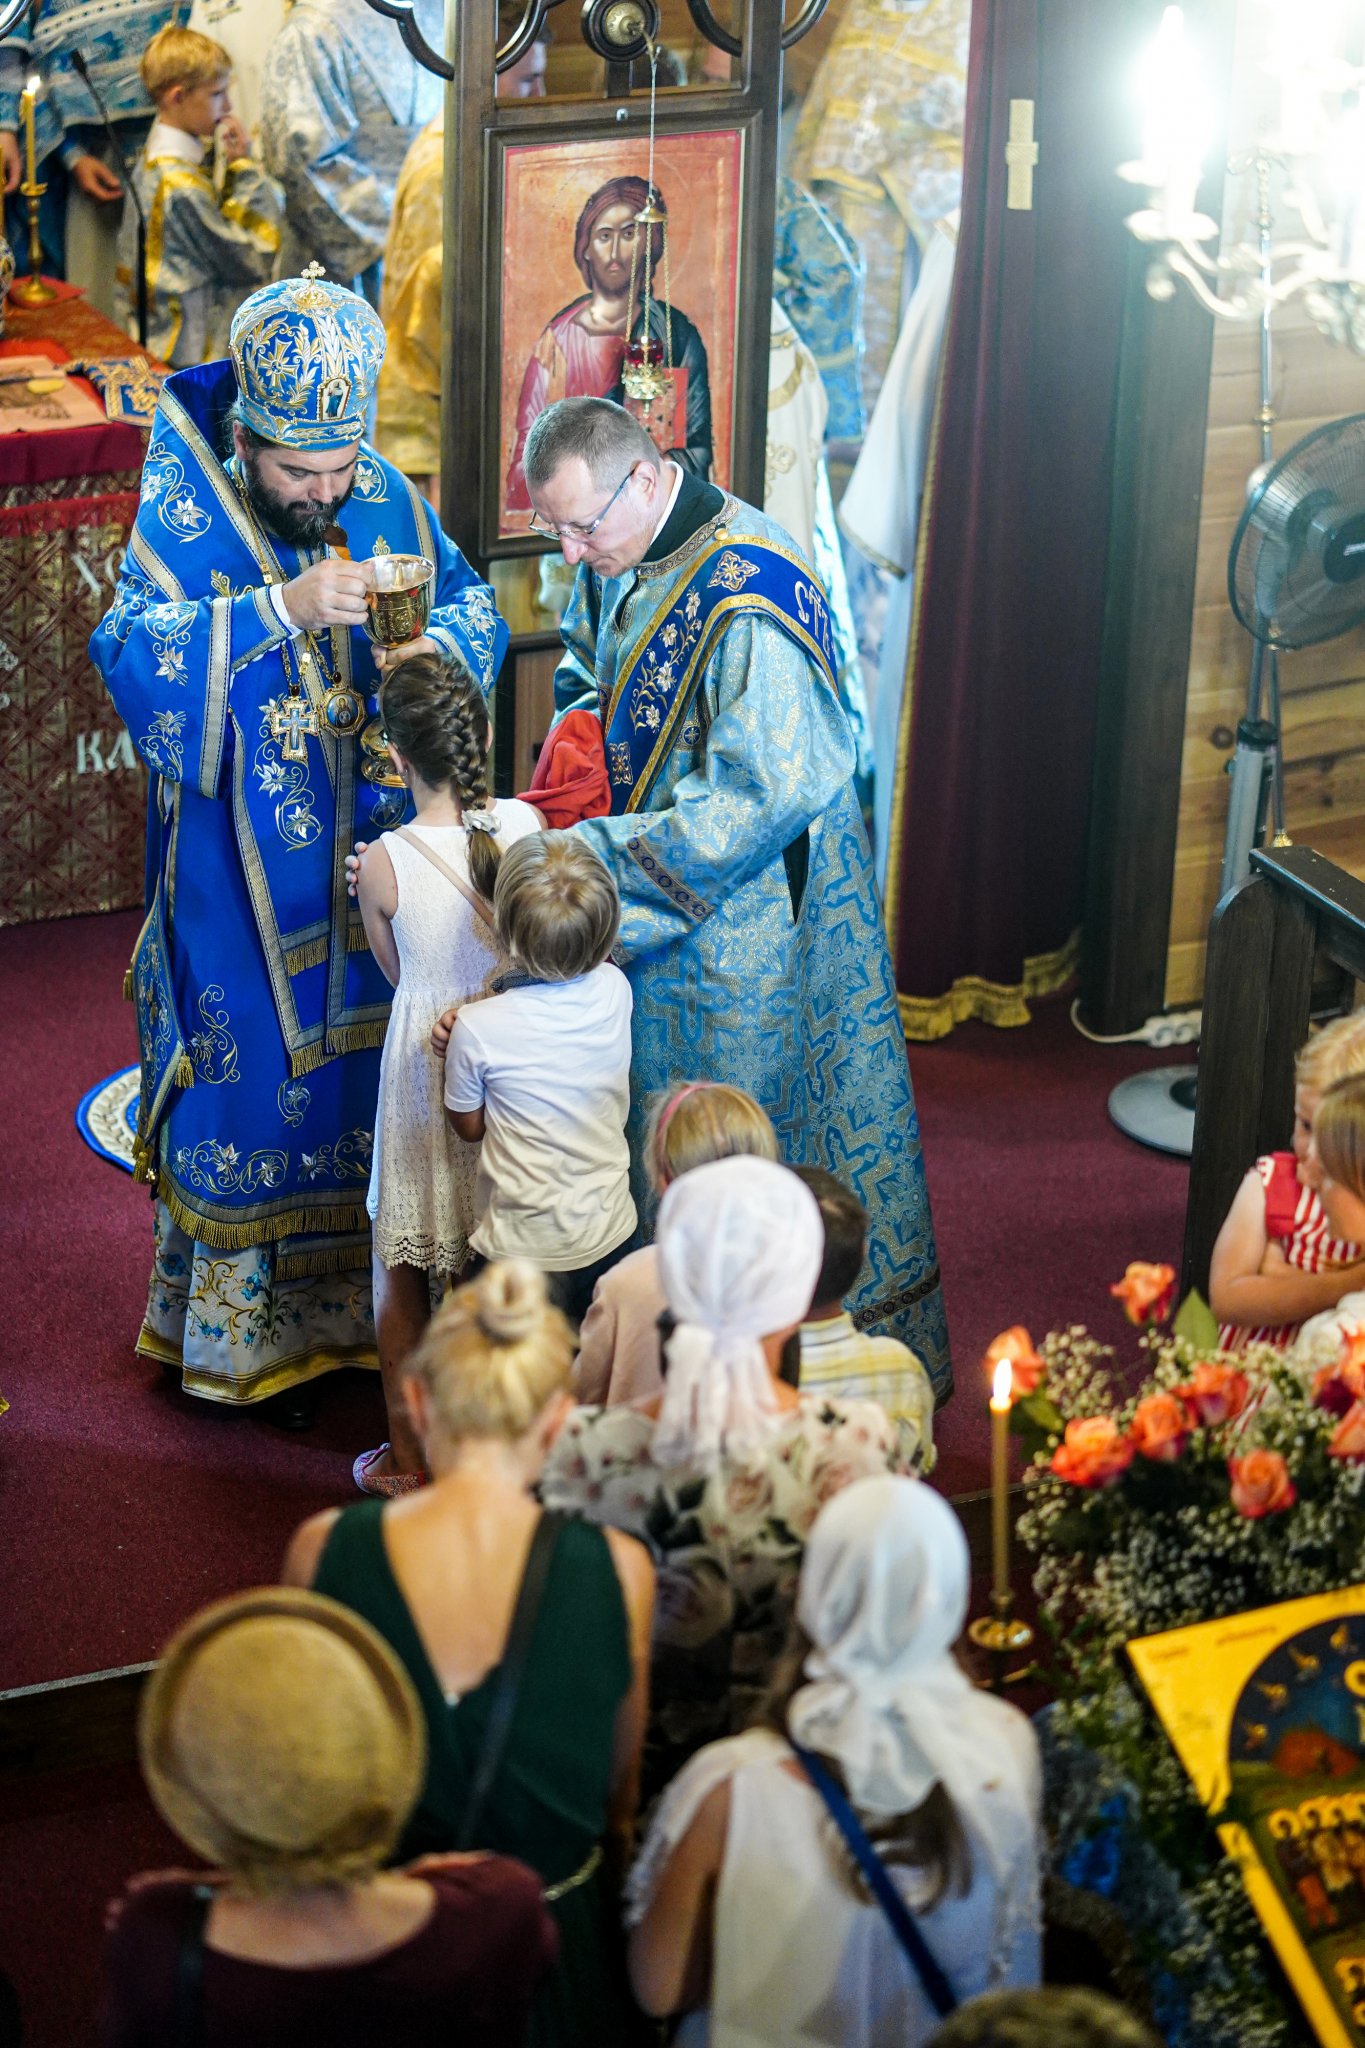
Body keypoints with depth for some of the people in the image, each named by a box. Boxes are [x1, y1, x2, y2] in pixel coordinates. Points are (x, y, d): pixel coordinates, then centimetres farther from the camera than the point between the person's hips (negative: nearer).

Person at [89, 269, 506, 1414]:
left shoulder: (383, 496, -1)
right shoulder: (184, 512, -13)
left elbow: (474, 601, 6)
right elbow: (132, 655, -25)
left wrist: (441, 643, -18)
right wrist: (282, 609, -33)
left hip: (370, 856, 4)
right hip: (243, 877, -4)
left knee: (371, 1064, 13)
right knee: (254, 1074, 4)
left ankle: (357, 1301, 29)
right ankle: (240, 1325, 19)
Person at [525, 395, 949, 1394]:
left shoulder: (747, 600, -27)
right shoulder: (617, 557, 1)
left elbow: (764, 797, -27)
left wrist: (597, 850, -26)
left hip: (743, 924, -8)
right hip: (649, 912, 8)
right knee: (656, 1126, 16)